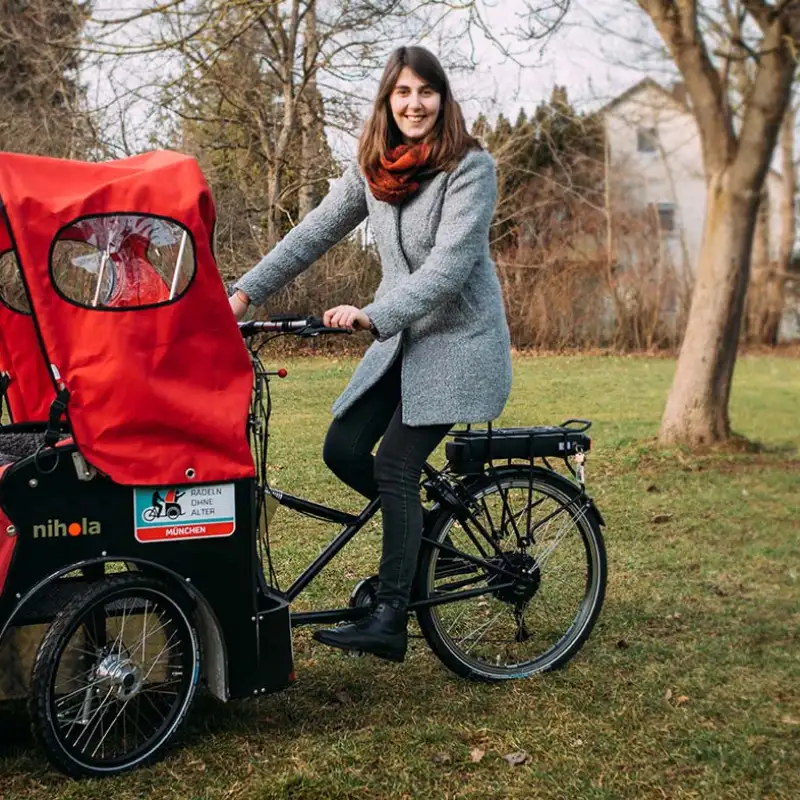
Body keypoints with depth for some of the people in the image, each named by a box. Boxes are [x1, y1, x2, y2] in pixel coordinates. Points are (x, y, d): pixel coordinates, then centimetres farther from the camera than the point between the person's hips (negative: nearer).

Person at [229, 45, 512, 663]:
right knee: (343, 450, -4)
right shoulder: (372, 170, 5)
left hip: (459, 340, -6)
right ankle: (425, 525, 21)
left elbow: (449, 265, -24)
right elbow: (312, 235, 4)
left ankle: (390, 622, -6)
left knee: (394, 466, -13)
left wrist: (372, 315, -34)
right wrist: (244, 292, -5)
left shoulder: (471, 167, -14)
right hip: (401, 339, 6)